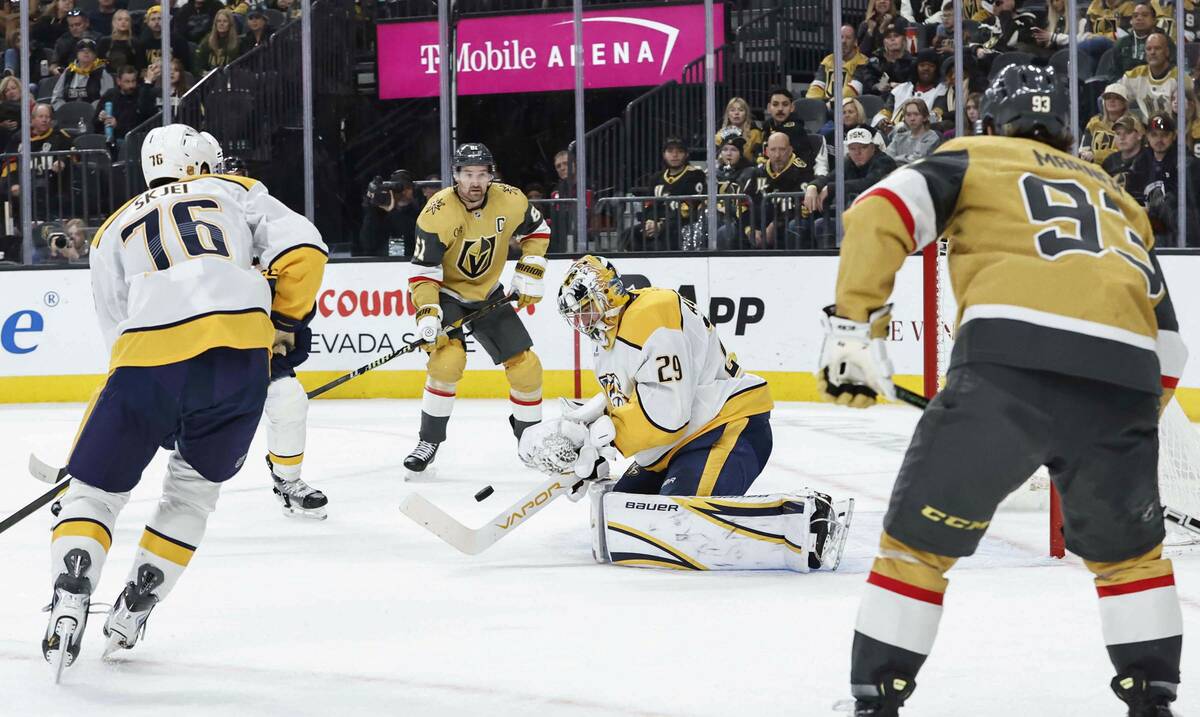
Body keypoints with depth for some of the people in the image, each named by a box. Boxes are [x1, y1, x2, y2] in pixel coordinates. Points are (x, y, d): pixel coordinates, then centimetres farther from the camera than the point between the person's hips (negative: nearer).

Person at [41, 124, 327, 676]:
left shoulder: (114, 230, 28)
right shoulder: (234, 191, 26)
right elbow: (303, 250, 11)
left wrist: (165, 418, 33)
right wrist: (284, 322, 25)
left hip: (149, 355, 0)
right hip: (241, 346, 0)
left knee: (94, 489, 12)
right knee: (193, 490, 22)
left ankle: (68, 608, -10)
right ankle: (131, 615, 15)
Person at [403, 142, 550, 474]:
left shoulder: (510, 201, -15)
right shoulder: (438, 213, -27)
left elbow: (537, 229, 7)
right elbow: (424, 271, -24)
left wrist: (530, 273, -1)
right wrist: (428, 314, -35)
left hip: (489, 295, 4)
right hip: (446, 294, -4)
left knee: (525, 365, -1)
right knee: (448, 358, -28)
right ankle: (429, 441, -13)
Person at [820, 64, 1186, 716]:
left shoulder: (971, 159, 25)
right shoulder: (1118, 200, 36)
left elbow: (879, 215, 5)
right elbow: (1166, 342, 29)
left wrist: (853, 325, 2)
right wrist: (1128, 426, 38)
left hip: (1009, 363, -3)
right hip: (1123, 379, 3)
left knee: (920, 538, 11)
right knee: (1128, 550, 27)